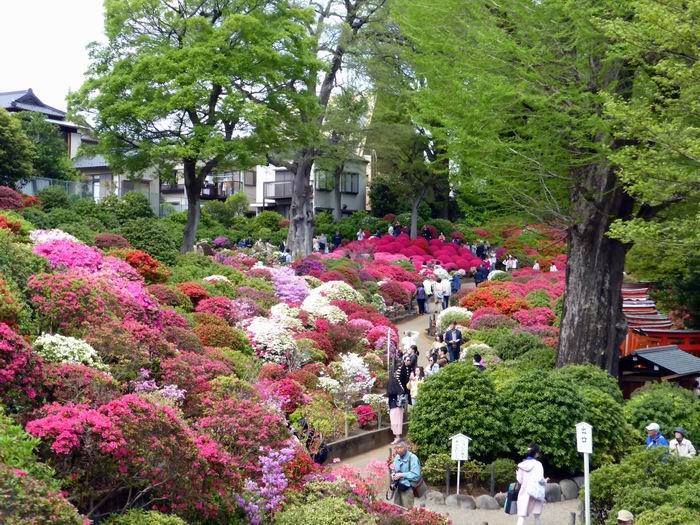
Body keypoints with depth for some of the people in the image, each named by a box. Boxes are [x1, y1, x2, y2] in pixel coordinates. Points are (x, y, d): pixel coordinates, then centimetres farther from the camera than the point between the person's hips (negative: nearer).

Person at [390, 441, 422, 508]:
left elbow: (415, 475, -23)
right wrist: (393, 474, -4)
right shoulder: (397, 457, 6)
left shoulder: (413, 458, -17)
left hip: (407, 488, -7)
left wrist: (401, 475, -24)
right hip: (398, 487, 7)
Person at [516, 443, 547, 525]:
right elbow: (540, 479, -16)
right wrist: (545, 482, 5)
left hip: (524, 493, 3)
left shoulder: (522, 465, 4)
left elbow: (519, 480, 4)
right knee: (537, 515, 15)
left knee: (521, 516, -3)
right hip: (535, 492, -3)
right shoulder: (537, 464, -8)